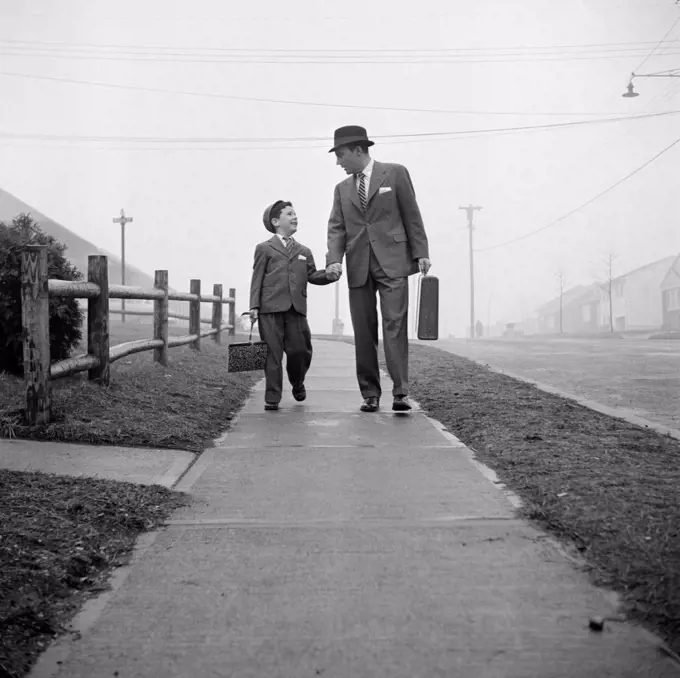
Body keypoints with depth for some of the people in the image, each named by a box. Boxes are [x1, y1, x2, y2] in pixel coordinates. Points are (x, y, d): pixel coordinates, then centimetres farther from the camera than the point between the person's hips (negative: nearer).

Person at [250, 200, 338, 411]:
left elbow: (312, 275, 15)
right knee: (273, 353, -3)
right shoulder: (264, 248, 8)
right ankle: (272, 397, 2)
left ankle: (297, 384, 29)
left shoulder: (304, 251, 20)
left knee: (299, 350, 1)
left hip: (296, 308, 3)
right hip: (271, 308, -3)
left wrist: (329, 275, -5)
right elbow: (257, 278, 3)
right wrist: (254, 306, -5)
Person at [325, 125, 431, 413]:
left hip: (391, 261, -4)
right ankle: (370, 394, 6)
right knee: (363, 332, 2)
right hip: (358, 267, 4)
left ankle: (400, 392, -15)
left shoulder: (395, 173, 5)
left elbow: (412, 216, 3)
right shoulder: (342, 189, 17)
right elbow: (336, 227, 9)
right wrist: (334, 259, -8)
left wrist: (421, 253, -4)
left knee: (395, 324, -12)